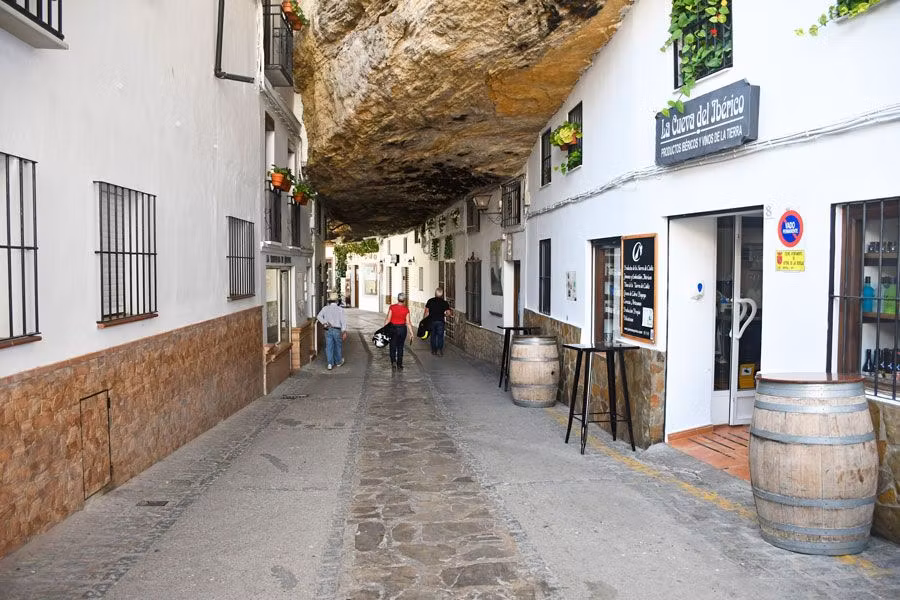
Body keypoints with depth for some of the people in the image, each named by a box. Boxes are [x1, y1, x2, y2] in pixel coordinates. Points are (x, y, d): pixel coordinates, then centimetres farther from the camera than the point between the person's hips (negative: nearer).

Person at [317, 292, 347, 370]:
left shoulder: (325, 308, 3)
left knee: (329, 347, 4)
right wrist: (344, 331, -18)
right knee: (338, 346, 15)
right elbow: (343, 320, -14)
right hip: (337, 330, -1)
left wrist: (324, 323, -17)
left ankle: (330, 363, -5)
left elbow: (319, 316, -12)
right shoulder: (340, 309, -5)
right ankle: (338, 362, 30)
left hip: (328, 331, 2)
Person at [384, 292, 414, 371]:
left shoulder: (392, 307, -9)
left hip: (392, 328, -1)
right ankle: (399, 365, 15)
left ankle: (393, 362, -10)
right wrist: (411, 333, 1)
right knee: (400, 347, 13)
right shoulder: (406, 309, -7)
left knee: (393, 347, 10)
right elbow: (408, 323, -5)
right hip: (402, 328, 1)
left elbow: (388, 319, -9)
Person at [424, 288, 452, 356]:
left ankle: (434, 350, 16)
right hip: (440, 321, -2)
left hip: (431, 321, 2)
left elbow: (427, 312, 1)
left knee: (433, 336, 12)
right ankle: (440, 349, -12)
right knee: (440, 336, 2)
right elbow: (448, 313, -2)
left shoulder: (430, 301, 1)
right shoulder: (445, 302, -2)